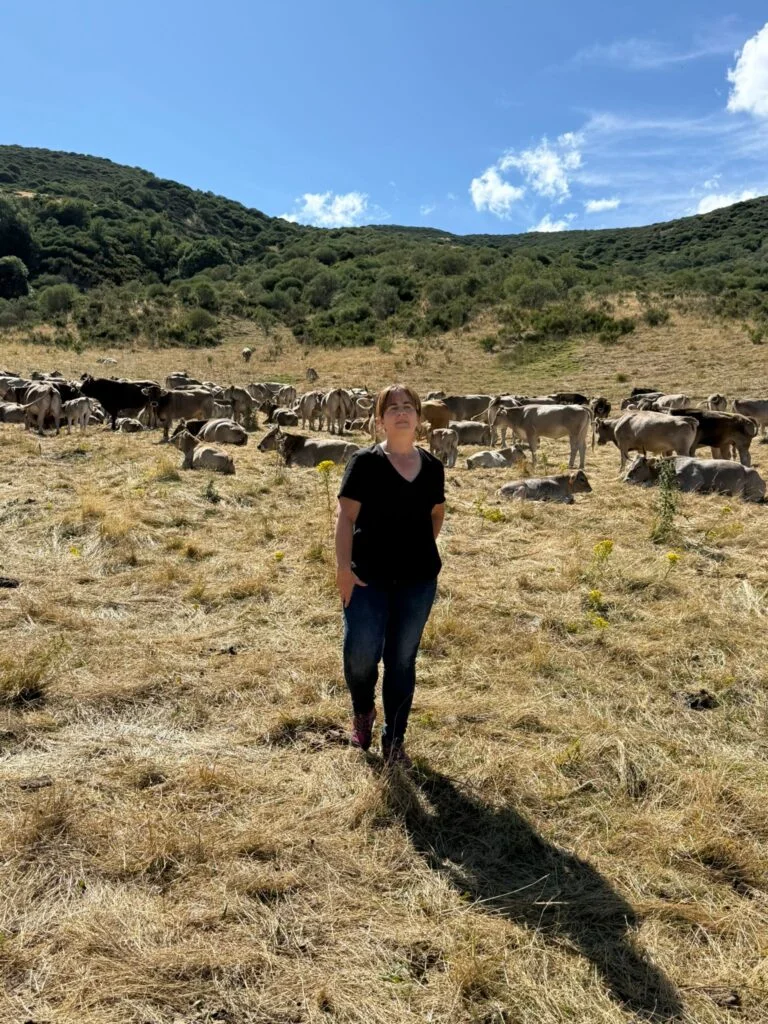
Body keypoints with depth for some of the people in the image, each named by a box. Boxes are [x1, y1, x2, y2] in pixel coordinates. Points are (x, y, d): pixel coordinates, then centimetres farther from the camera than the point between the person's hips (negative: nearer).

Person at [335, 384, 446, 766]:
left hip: (418, 579, 3)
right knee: (361, 654, -8)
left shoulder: (432, 467, 4)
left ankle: (394, 741, 27)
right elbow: (345, 516, -9)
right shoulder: (365, 462, -7)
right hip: (369, 577, -3)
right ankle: (362, 710, 28)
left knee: (402, 660, 10)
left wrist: (422, 550, 11)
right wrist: (344, 567, -15)